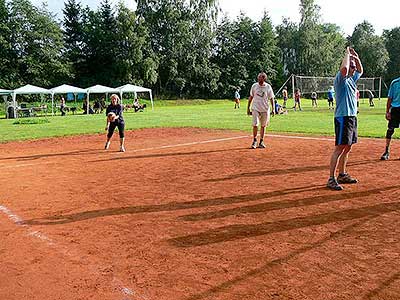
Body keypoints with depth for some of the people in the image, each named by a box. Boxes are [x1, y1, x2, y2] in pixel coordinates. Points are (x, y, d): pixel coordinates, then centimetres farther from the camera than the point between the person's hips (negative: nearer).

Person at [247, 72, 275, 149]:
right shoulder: (254, 86, -1)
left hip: (265, 109, 0)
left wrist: (273, 109, -5)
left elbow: (271, 98, 2)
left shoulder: (268, 87, -3)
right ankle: (254, 141, 7)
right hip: (255, 109, 0)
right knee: (255, 125, -9)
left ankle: (261, 142, 18)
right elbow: (251, 97, 7)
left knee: (263, 126, 8)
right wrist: (248, 108, 5)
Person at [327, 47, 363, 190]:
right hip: (343, 117, -9)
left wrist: (356, 57, 21)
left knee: (347, 148, 13)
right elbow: (344, 68, -30)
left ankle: (342, 175, 23)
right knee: (340, 148, -12)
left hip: (352, 117, 9)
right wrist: (347, 53, -13)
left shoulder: (352, 79, 18)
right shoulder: (341, 79, -9)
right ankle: (331, 179, -10)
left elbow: (360, 71, 36)